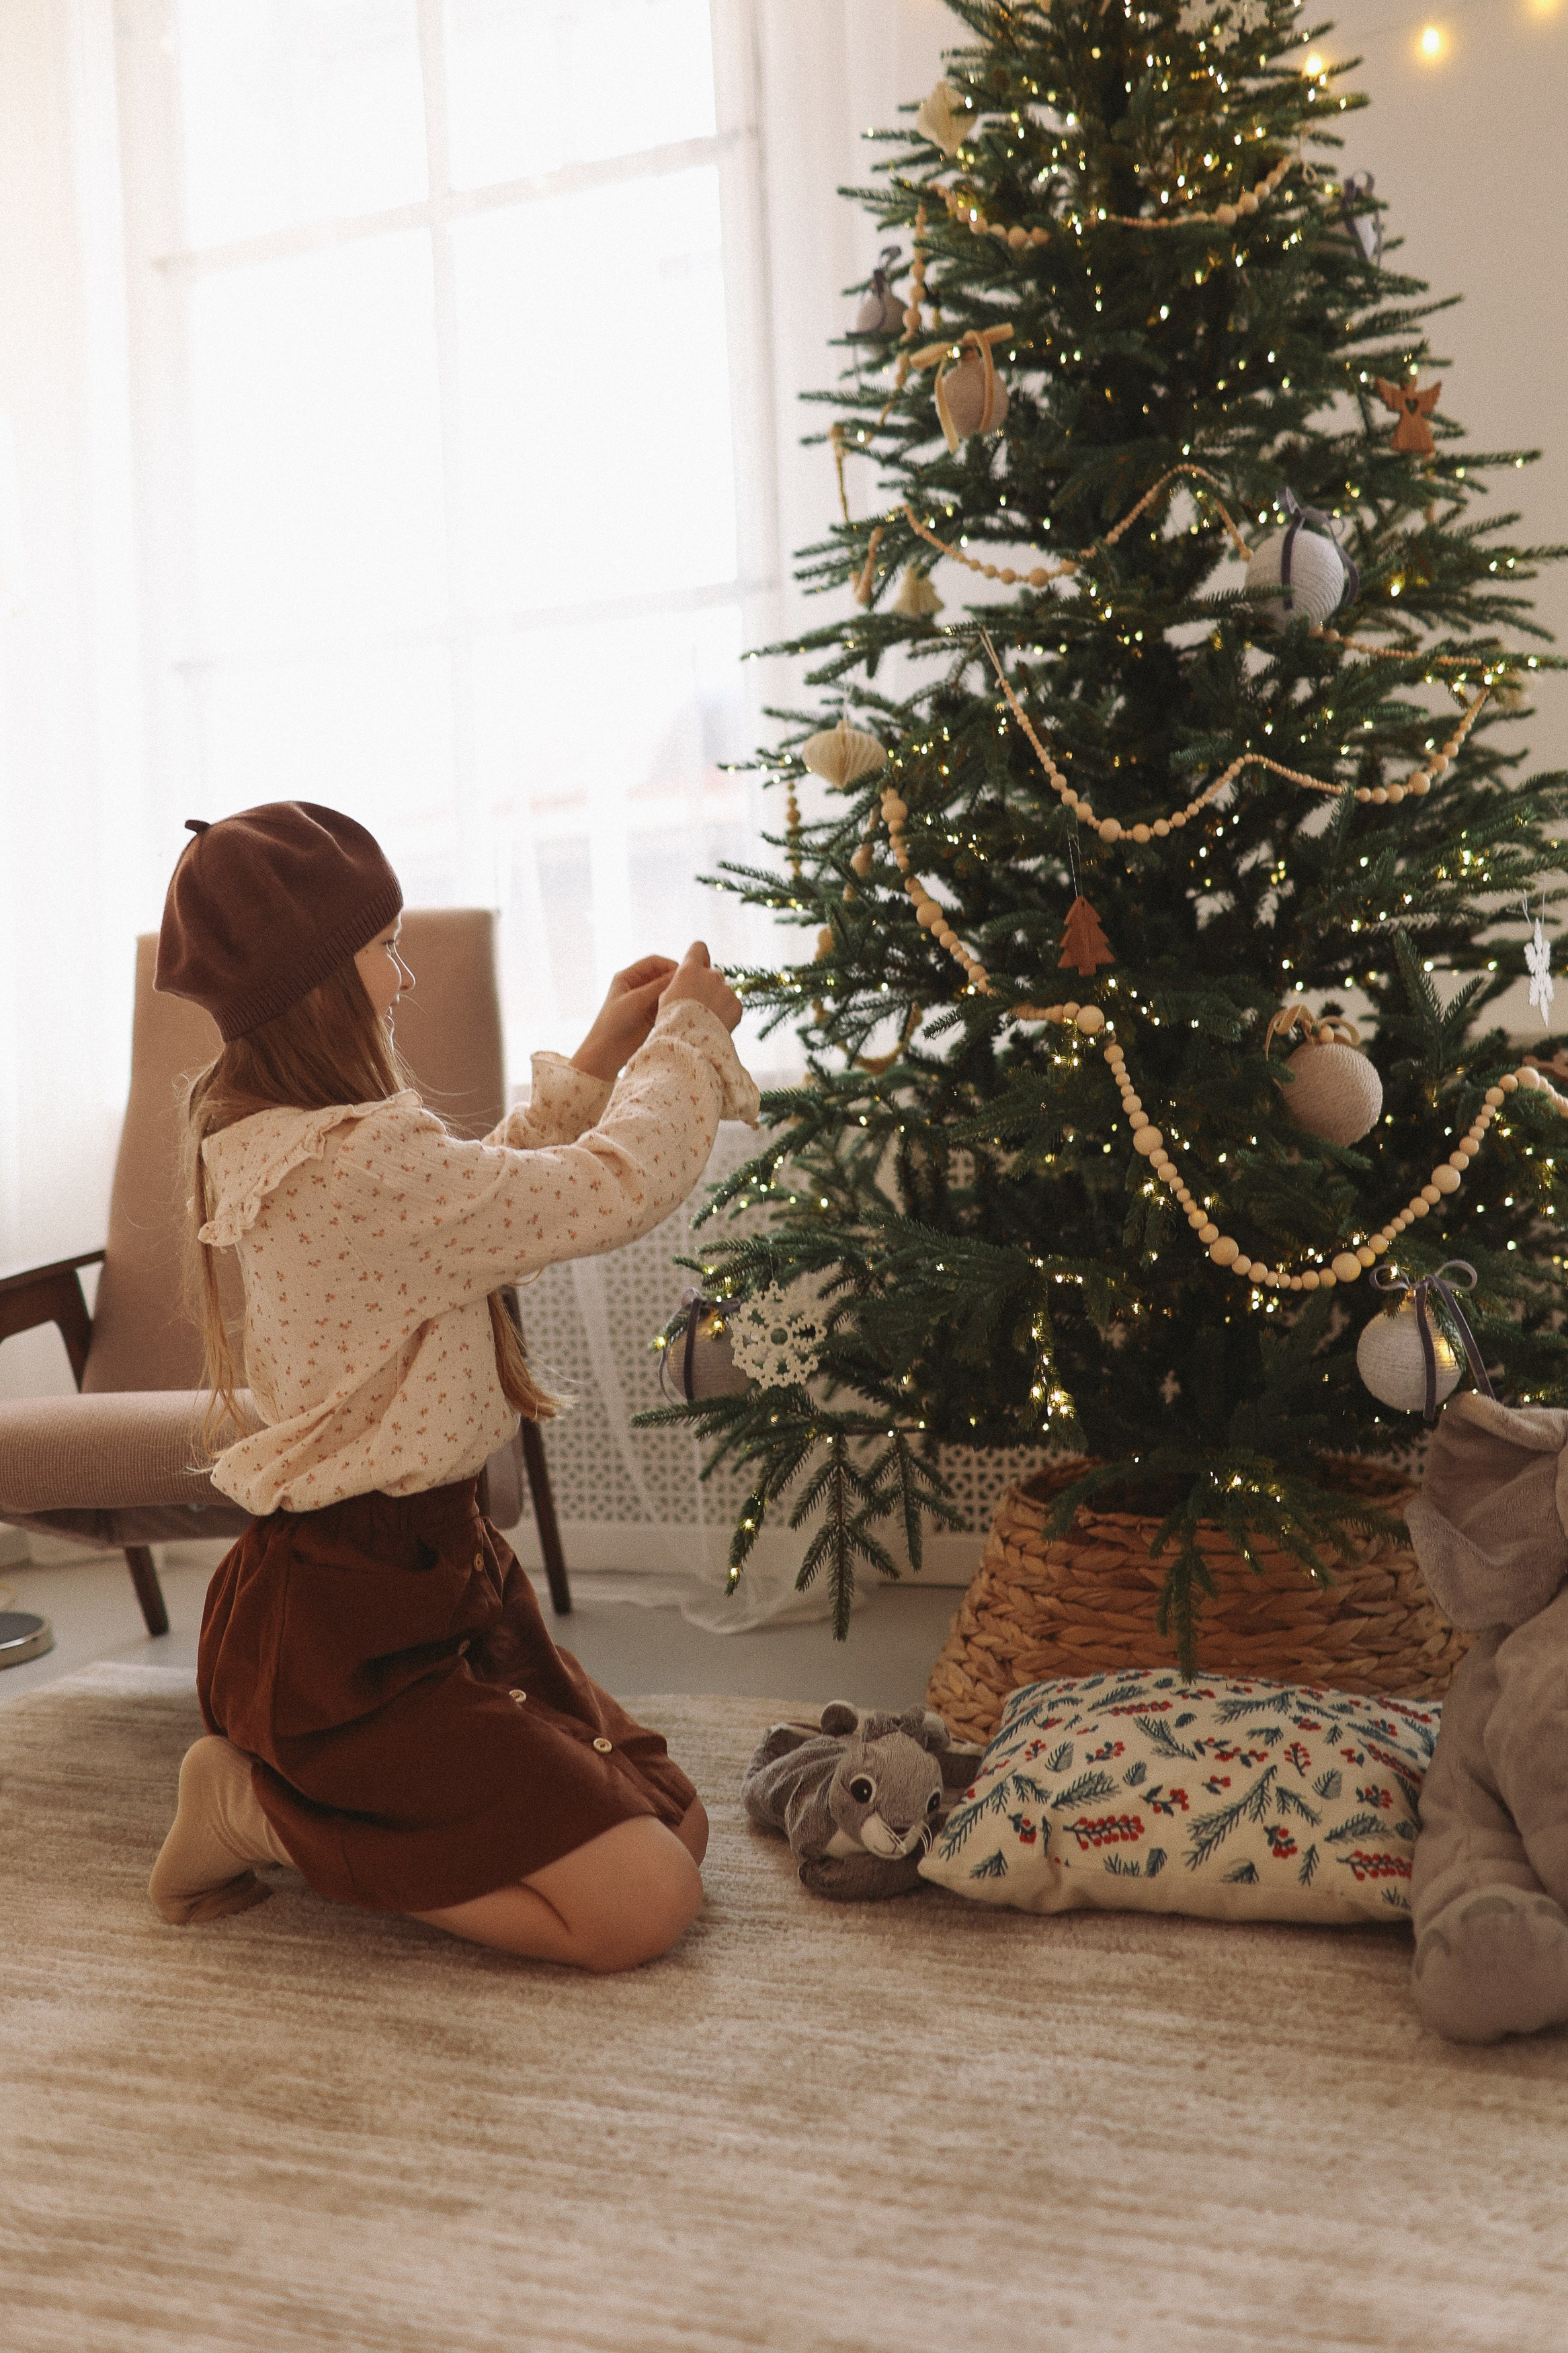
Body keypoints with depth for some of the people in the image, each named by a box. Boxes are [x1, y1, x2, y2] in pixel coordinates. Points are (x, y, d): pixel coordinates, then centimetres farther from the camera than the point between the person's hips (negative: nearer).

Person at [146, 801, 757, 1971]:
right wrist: (690, 1035, -2)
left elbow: (483, 1200, 21)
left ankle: (315, 1793, 14)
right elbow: (617, 1189, -19)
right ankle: (270, 1814, -1)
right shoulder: (355, 1163, -26)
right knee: (643, 1905, -13)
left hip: (428, 1569, 10)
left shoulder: (266, 1138, 6)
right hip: (347, 1625, -10)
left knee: (676, 1824, 11)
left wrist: (597, 1063, 17)